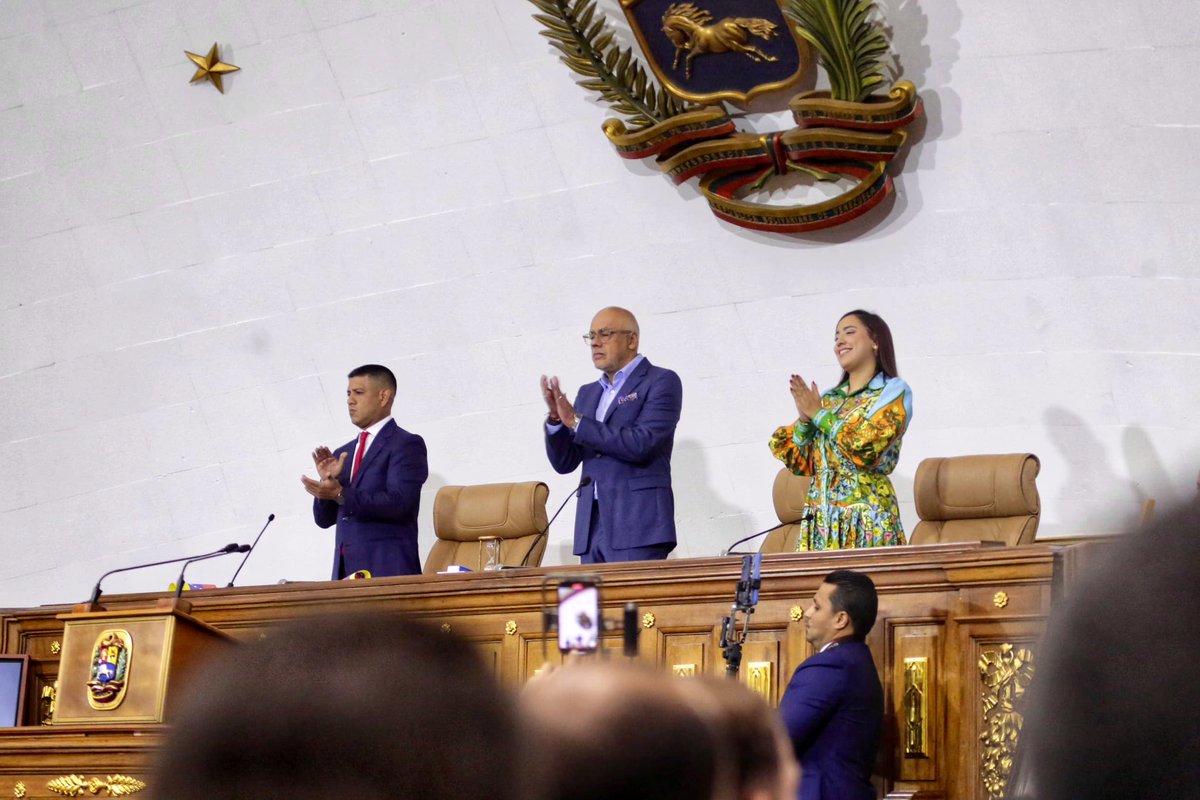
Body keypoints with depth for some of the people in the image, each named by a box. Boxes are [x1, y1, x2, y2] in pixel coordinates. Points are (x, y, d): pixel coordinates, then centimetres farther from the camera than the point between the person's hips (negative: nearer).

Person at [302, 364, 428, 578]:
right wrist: (326, 481, -1)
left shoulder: (406, 445, -2)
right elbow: (324, 519, 18)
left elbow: (398, 503, -15)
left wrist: (340, 494, -20)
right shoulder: (343, 454, 20)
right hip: (346, 570, 6)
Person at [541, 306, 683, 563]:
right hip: (592, 528, 6)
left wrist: (577, 423, -12)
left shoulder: (661, 382, 1)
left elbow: (641, 443, -14)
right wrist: (556, 419, -1)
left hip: (638, 525, -6)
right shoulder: (587, 393, 20)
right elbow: (564, 463, 17)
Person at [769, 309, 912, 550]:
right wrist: (804, 420, 0)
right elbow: (802, 463, 15)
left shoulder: (894, 392, 2)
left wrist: (818, 413, -3)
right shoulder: (829, 397, 18)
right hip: (819, 519, 5)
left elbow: (865, 449, -13)